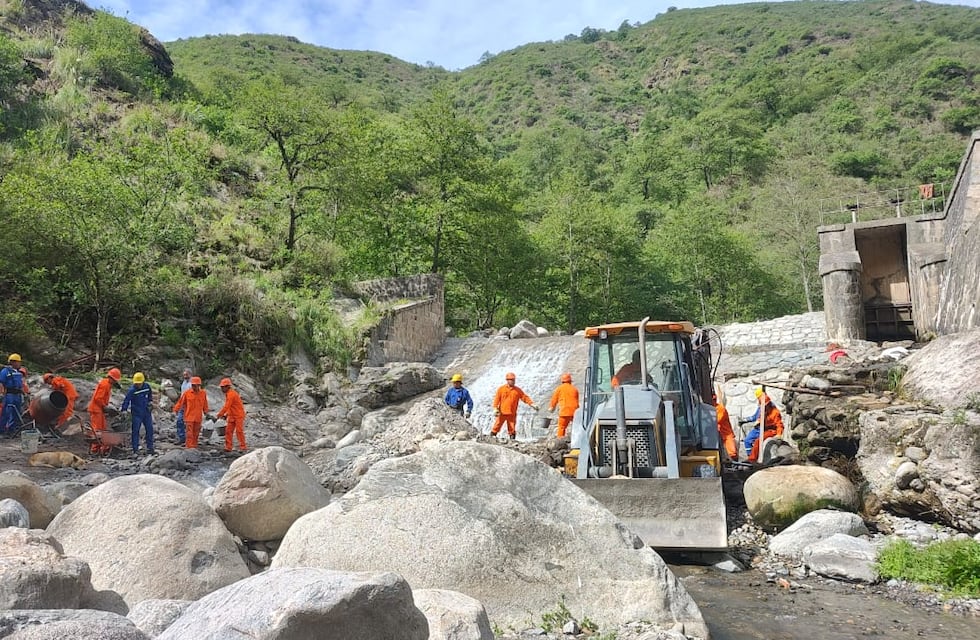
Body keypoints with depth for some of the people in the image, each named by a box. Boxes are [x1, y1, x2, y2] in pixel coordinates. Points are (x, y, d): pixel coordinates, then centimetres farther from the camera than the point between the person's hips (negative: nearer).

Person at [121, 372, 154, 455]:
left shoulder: (147, 386, 0)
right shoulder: (132, 390, -15)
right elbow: (126, 401, -18)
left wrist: (150, 401, 12)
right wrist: (124, 410, -25)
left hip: (147, 412, 5)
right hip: (136, 413, -5)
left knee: (150, 430, 8)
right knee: (135, 431, -1)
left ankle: (150, 448, 17)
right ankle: (135, 449, 5)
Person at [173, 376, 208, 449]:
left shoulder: (203, 393, 4)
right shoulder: (187, 393, -5)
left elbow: (205, 405, 15)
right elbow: (180, 402, 1)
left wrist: (206, 412, 20)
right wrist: (175, 411, -1)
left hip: (198, 417, 3)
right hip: (189, 417, -3)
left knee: (196, 434, 10)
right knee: (190, 433, -7)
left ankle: (194, 447, 19)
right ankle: (189, 447, -6)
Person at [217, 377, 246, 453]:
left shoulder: (231, 394, -19)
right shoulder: (228, 394, 12)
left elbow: (226, 406, -22)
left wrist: (219, 414, -16)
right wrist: (227, 415, 11)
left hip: (239, 416, -10)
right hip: (232, 416, 10)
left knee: (239, 431, -7)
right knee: (228, 430, 5)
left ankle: (243, 447, 0)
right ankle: (228, 447, 7)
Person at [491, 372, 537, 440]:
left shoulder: (518, 390, 5)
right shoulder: (501, 389, 1)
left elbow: (525, 397, 4)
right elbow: (497, 398, -1)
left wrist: (532, 404, -7)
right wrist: (495, 408, -11)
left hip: (512, 414, 1)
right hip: (502, 413, -1)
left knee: (512, 429, 2)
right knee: (497, 426, 3)